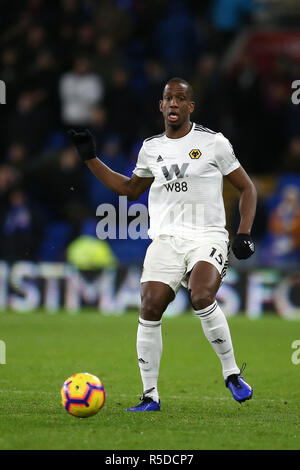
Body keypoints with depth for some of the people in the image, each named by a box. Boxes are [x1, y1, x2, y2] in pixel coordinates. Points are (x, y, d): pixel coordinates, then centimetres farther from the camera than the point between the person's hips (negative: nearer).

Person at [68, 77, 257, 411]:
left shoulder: (213, 143, 2)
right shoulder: (151, 148, 14)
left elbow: (246, 188, 9)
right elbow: (130, 189, 29)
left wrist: (244, 234, -3)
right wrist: (90, 159, 23)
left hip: (207, 237, -4)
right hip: (165, 239, 4)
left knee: (201, 298, -30)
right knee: (150, 309, -14)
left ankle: (232, 374, -12)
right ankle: (150, 396, -4)